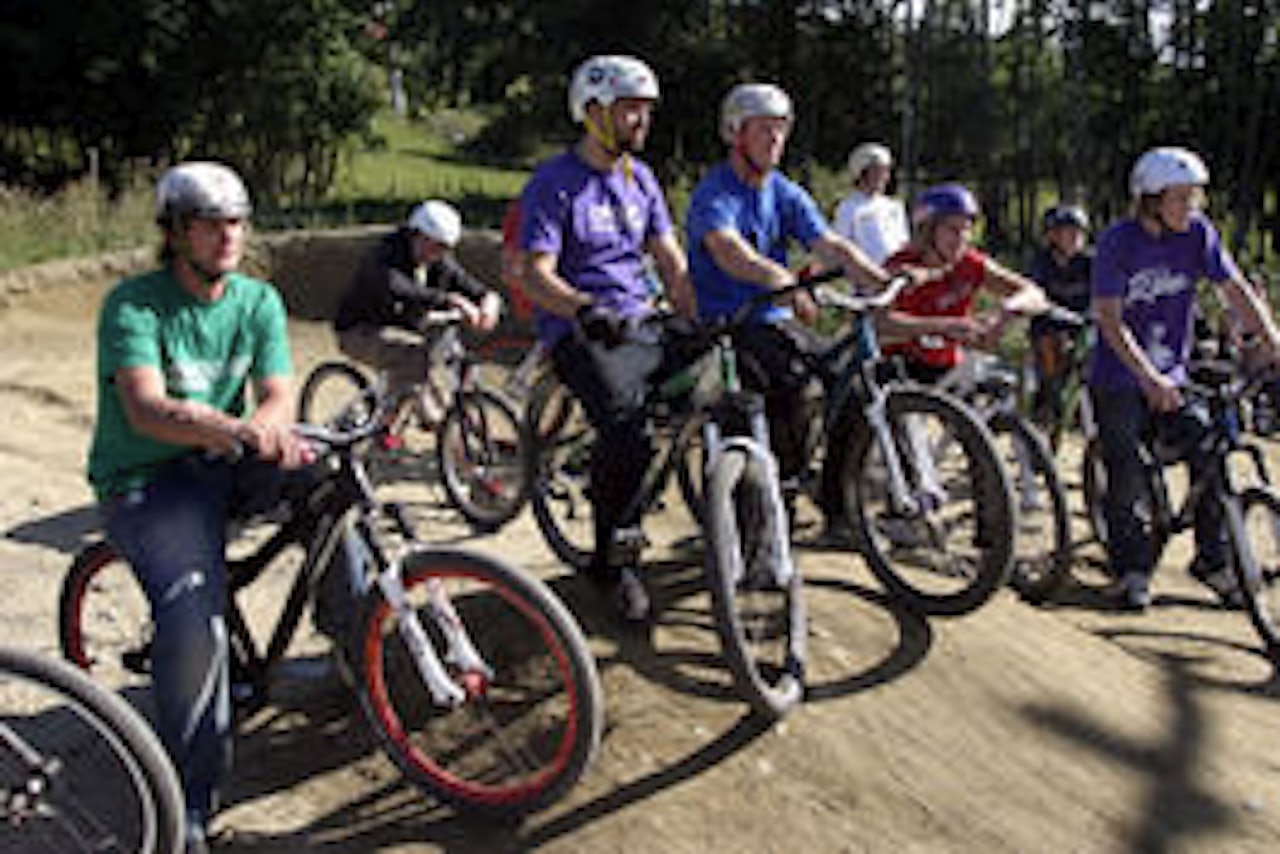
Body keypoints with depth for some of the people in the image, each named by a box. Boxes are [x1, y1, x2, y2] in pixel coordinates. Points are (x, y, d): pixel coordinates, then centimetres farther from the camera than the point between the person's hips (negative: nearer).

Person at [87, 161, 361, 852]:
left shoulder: (258, 301, 3)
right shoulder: (132, 305, -12)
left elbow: (279, 399, -8)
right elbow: (146, 410, -28)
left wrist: (262, 429, -33)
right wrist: (231, 429, -47)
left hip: (221, 465, 5)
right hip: (144, 482, -4)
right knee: (194, 617, -27)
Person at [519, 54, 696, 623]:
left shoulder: (640, 178, 16)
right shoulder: (553, 184, -5)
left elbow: (672, 262, 13)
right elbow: (536, 276, -13)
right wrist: (587, 309, -33)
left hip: (642, 324, 6)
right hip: (579, 332, -6)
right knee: (628, 430, -31)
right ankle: (617, 557, -8)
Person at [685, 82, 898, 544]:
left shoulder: (786, 194, 10)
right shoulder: (713, 193, -11)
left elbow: (832, 246, -1)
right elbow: (728, 251, -31)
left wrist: (886, 282, -18)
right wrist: (788, 283, -48)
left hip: (775, 320, 6)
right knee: (788, 385, -30)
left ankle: (840, 508, 2)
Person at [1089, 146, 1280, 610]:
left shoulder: (1198, 233, -3)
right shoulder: (1118, 241, -15)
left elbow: (1237, 292, -3)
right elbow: (1110, 320, -20)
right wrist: (1150, 378, -30)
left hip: (1173, 376, 4)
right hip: (1118, 381, -4)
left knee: (1211, 458, -5)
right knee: (1127, 477, -3)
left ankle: (1213, 559, 14)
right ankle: (1131, 570, 13)